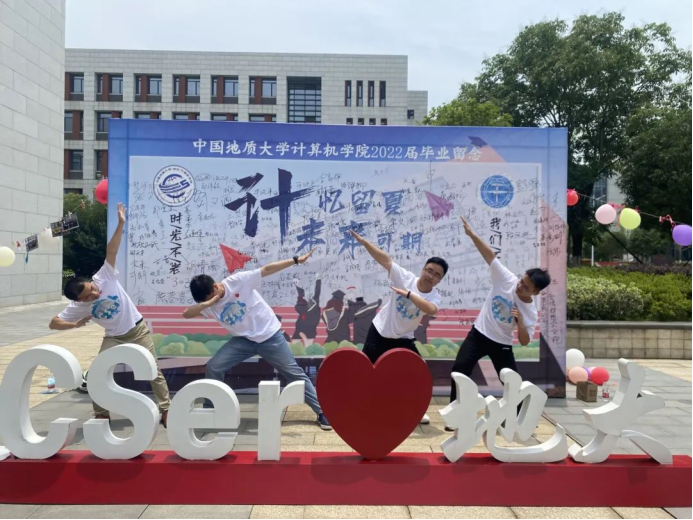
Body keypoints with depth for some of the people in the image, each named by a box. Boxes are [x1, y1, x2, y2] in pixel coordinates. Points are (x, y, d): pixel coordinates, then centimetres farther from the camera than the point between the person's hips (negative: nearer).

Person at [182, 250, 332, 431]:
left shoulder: (238, 281, -18)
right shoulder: (209, 305, -4)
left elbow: (267, 270, -18)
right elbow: (186, 314, -13)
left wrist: (296, 260, -22)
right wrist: (207, 304, -30)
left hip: (270, 336, -4)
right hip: (244, 340, 4)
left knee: (295, 374, 1)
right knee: (213, 367, -7)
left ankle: (322, 412, 10)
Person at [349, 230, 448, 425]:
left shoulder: (434, 297, -14)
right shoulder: (405, 277, -16)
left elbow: (431, 310, -38)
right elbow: (386, 259, -25)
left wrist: (408, 294, -42)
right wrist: (364, 242, -35)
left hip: (403, 339, 2)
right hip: (379, 332, -1)